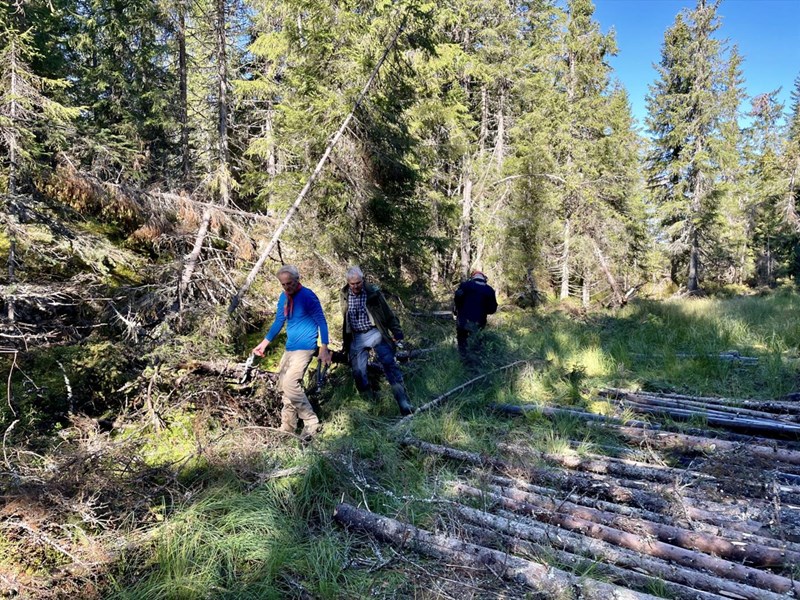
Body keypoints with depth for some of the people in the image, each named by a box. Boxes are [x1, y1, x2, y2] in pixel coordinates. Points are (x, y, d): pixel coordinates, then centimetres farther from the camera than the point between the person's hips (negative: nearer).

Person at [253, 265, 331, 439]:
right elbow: (278, 321, 17)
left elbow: (321, 322, -12)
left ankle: (311, 423, -8)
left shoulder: (308, 296, -14)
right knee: (283, 385, 10)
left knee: (290, 383, -20)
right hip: (290, 348, 8)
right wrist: (264, 343, 15)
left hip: (305, 348, -8)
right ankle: (287, 428, 22)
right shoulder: (283, 297, 7)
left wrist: (324, 348, -19)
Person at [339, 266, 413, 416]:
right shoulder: (344, 296, 3)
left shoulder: (373, 292, -6)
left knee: (390, 365, -10)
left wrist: (396, 331, -5)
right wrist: (345, 343, 18)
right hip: (356, 338, 3)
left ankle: (405, 405, -8)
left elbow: (388, 313, 0)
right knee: (358, 372, -1)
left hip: (375, 333, -3)